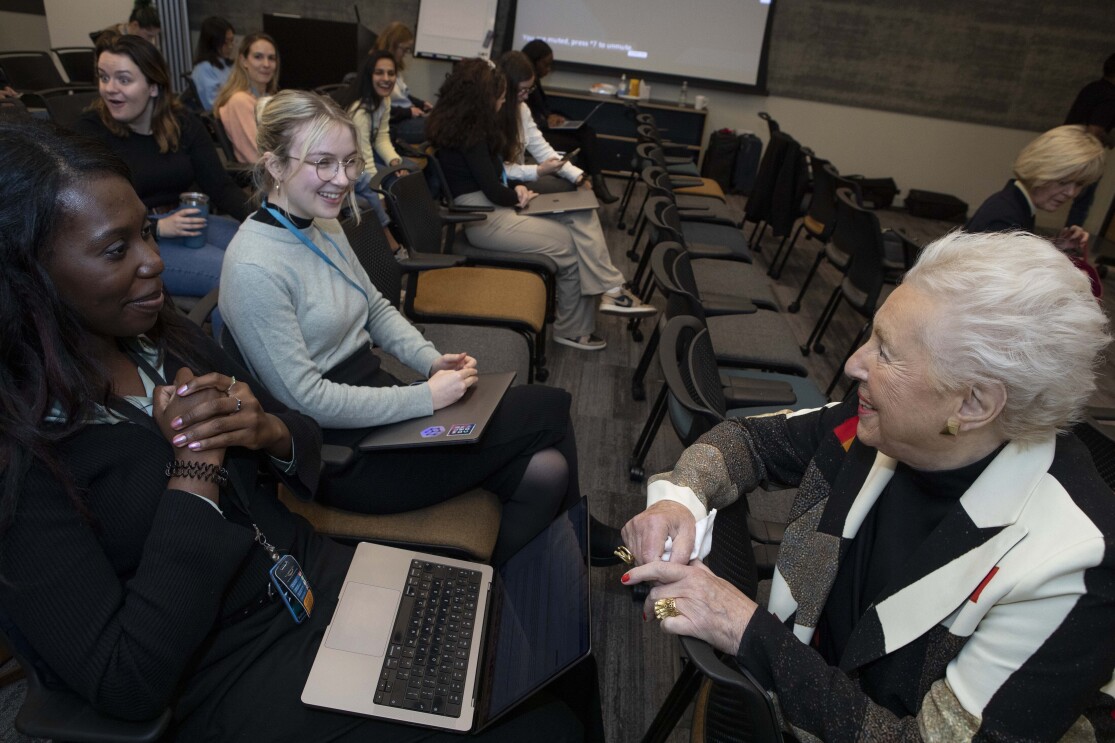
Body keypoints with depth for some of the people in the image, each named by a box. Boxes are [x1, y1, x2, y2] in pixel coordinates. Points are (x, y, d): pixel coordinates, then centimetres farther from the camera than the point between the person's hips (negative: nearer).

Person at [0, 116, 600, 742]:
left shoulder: (164, 338, 1)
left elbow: (308, 444, 10)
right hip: (232, 689, -5)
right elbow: (128, 685, -19)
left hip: (329, 574, 6)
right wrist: (196, 467, -21)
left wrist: (266, 431, -14)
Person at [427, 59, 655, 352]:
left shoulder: (464, 125, 12)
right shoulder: (469, 134, -18)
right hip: (485, 218, -9)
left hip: (497, 205, 9)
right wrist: (519, 197, 0)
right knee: (572, 246, -8)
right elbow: (492, 191, -20)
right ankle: (572, 329, 7)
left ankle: (610, 289, -15)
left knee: (583, 216, -6)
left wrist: (516, 187, 0)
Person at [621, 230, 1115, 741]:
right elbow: (754, 438, 0)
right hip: (806, 691, 4)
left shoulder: (1070, 570, -28)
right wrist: (679, 498, -20)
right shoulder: (885, 426, -14)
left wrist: (749, 631, -31)